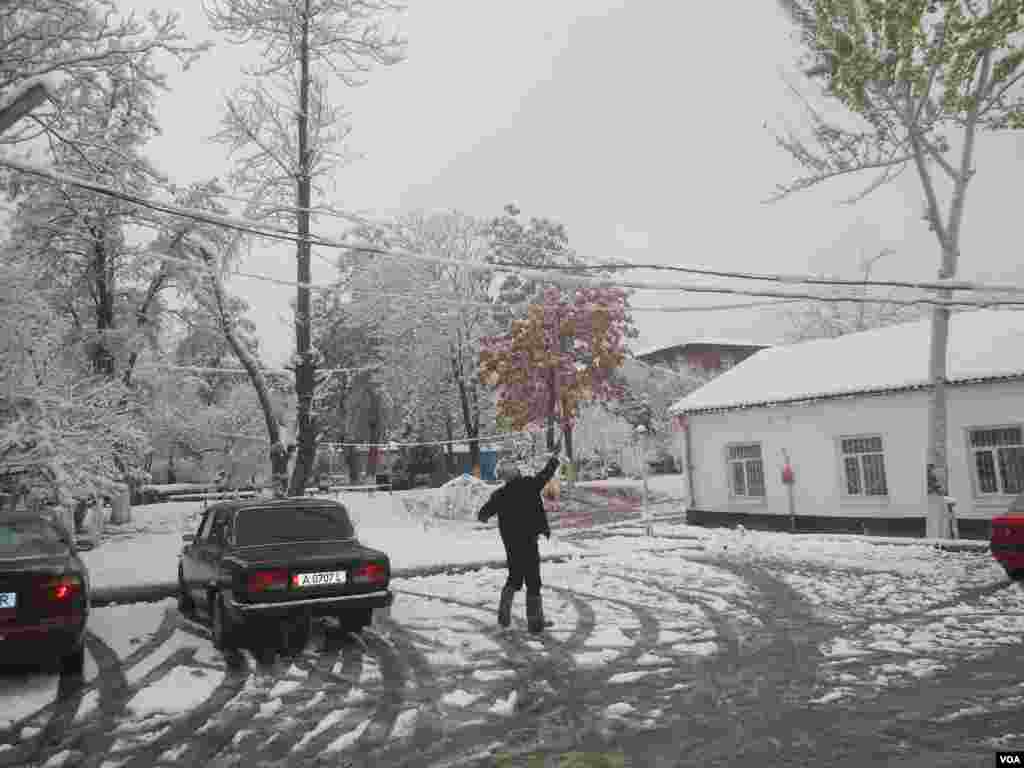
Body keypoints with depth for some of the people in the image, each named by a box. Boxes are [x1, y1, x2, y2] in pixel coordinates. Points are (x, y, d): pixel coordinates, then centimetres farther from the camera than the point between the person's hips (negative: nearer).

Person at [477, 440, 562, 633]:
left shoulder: (499, 495, -2)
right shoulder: (529, 485, -10)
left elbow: (483, 515, 4)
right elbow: (546, 474, 3)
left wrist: (483, 516, 28)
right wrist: (555, 456, 17)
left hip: (511, 544, 4)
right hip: (529, 541, -4)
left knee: (514, 576, 21)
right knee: (533, 580, 4)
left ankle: (504, 612, 13)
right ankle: (535, 621, 9)